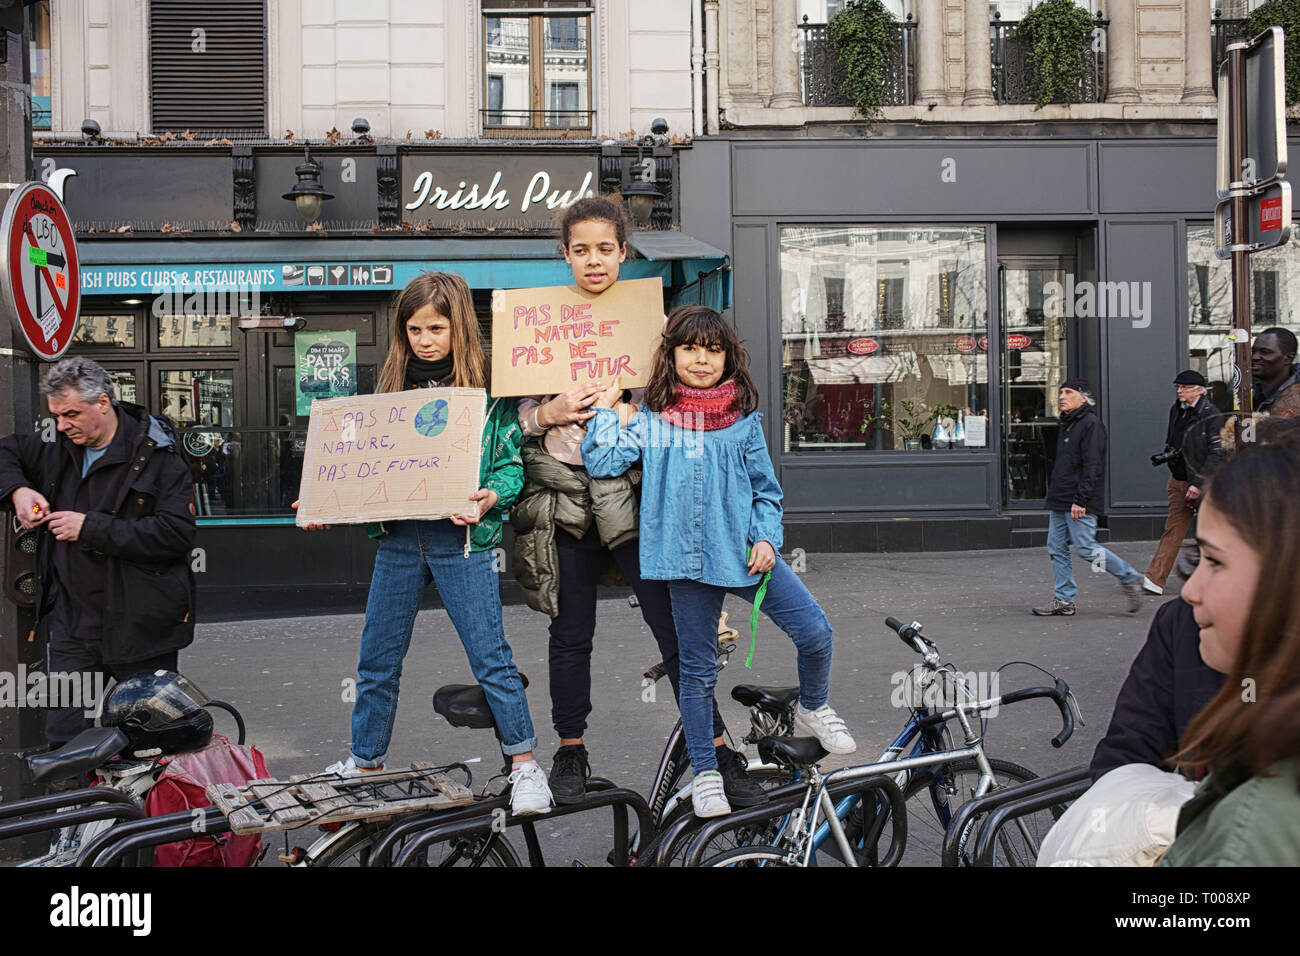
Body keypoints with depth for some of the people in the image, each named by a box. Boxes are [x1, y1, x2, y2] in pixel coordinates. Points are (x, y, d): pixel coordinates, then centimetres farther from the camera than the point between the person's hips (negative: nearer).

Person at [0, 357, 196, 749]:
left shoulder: (158, 455, -10)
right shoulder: (56, 447, 8)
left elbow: (178, 533, -20)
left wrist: (92, 528, -20)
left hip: (141, 628, -5)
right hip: (71, 624, 5)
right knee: (64, 736, 6)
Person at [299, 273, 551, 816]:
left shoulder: (488, 386, -2)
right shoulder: (394, 384, 11)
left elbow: (511, 462, -3)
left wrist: (489, 498, -23)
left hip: (461, 539, -5)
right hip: (398, 538, 5)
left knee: (490, 658, -1)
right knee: (377, 662, 12)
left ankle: (524, 765, 14)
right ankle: (365, 763, 29)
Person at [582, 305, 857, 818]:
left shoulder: (744, 420, 6)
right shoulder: (652, 420, 3)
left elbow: (765, 487, 10)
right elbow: (603, 462, -4)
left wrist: (766, 538, -3)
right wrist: (605, 408, -3)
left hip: (745, 553, 1)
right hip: (689, 559, -1)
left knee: (815, 633, -5)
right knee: (697, 671, 7)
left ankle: (812, 709, 25)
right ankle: (705, 773, 20)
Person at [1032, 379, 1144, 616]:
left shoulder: (1091, 423, -11)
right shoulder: (1066, 425, 18)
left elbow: (1092, 466, -17)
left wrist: (1081, 500, -22)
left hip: (1079, 503, -9)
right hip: (1059, 502, 9)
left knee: (1086, 548, -8)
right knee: (1057, 549, 6)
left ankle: (1130, 579, 7)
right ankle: (1063, 600, 11)